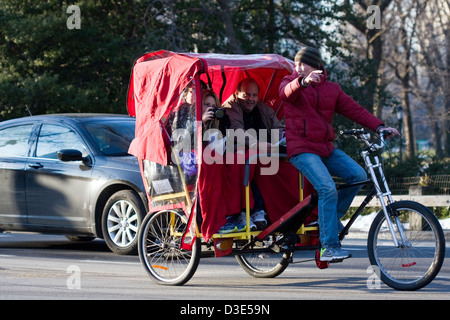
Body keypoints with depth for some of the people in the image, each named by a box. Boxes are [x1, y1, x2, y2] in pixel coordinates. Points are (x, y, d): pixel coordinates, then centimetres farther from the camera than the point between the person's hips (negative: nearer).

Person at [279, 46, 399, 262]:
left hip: (326, 148, 5)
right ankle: (329, 248, -23)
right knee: (328, 189, -23)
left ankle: (331, 218, 6)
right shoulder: (291, 82, 4)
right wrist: (304, 81, -43)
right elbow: (286, 92, -20)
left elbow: (354, 109, 10)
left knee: (358, 175, -13)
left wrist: (378, 126, -4)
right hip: (302, 150, -5)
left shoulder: (331, 89, 15)